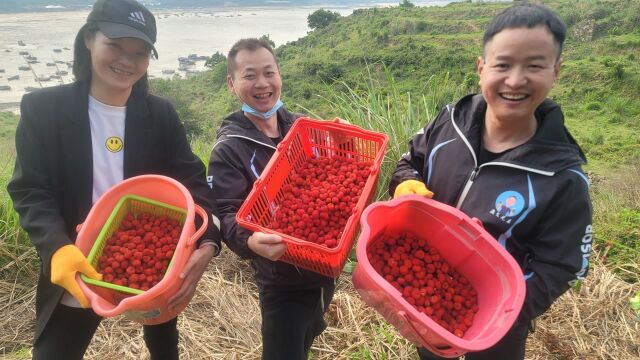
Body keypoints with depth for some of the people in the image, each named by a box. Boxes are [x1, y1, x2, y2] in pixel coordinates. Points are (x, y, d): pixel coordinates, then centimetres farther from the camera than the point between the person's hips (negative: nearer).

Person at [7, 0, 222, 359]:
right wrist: (58, 248, -30)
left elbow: (192, 181, -9)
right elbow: (30, 190, -10)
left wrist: (207, 243, -27)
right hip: (80, 274, -2)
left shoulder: (161, 114, -3)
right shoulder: (42, 108, -7)